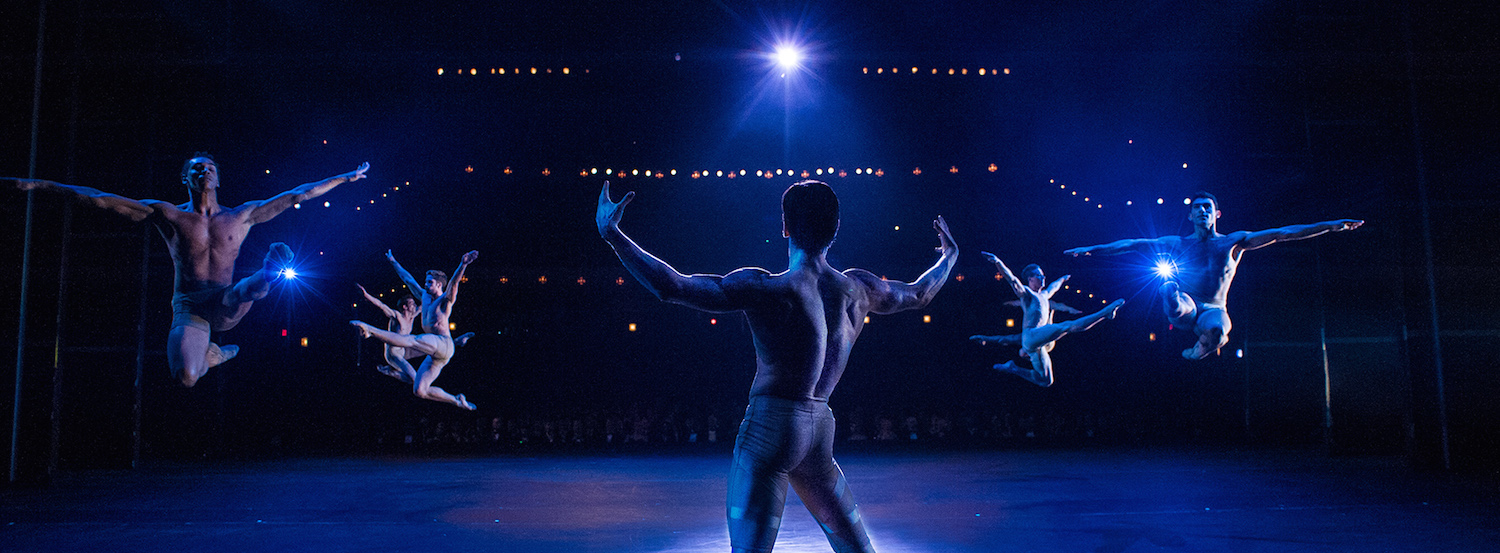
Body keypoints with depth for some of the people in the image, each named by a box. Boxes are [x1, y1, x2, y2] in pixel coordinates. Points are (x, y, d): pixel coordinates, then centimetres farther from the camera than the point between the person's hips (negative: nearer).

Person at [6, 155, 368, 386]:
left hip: (226, 309, -2)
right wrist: (41, 185, -5)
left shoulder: (242, 215, 7)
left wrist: (345, 178, 8)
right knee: (186, 377, -23)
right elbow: (101, 200, 1)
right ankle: (209, 353, 7)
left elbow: (297, 195, 8)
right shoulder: (168, 216, 4)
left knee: (281, 251, -27)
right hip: (189, 311, 2)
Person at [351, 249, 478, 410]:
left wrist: (462, 265, -37)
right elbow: (408, 279, 33)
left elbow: (454, 282, -19)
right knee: (419, 391, 1)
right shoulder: (425, 296, 22)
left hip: (443, 344, -8)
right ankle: (457, 401, 6)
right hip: (434, 353, 8)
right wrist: (393, 262, 40)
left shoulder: (445, 299, 0)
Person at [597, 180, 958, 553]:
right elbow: (919, 294, 23)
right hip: (821, 428, 6)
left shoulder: (765, 289, -15)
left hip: (770, 425, -5)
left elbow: (672, 288, -20)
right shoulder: (859, 289, 3)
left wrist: (611, 233, -13)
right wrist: (948, 258, 43)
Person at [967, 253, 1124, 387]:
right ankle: (1103, 313, -14)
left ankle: (1012, 368, 16)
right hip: (1031, 335, -9)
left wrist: (1062, 279, 69)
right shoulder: (1026, 293, 4)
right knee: (1070, 326, -21)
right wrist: (997, 262, -30)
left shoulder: (1043, 296, 28)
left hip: (1038, 346, 9)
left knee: (1045, 381, 9)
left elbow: (1052, 287, 50)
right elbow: (1012, 279, -13)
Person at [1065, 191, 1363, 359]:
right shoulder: (1178, 244, 11)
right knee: (1168, 286, -38)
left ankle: (1200, 348, 1)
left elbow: (1280, 234, 2)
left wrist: (1330, 226, -5)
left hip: (1213, 310, 5)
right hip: (1185, 309, -5)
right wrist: (1091, 250, -2)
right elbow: (1132, 244, 6)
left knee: (1216, 329, -34)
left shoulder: (1233, 242, 9)